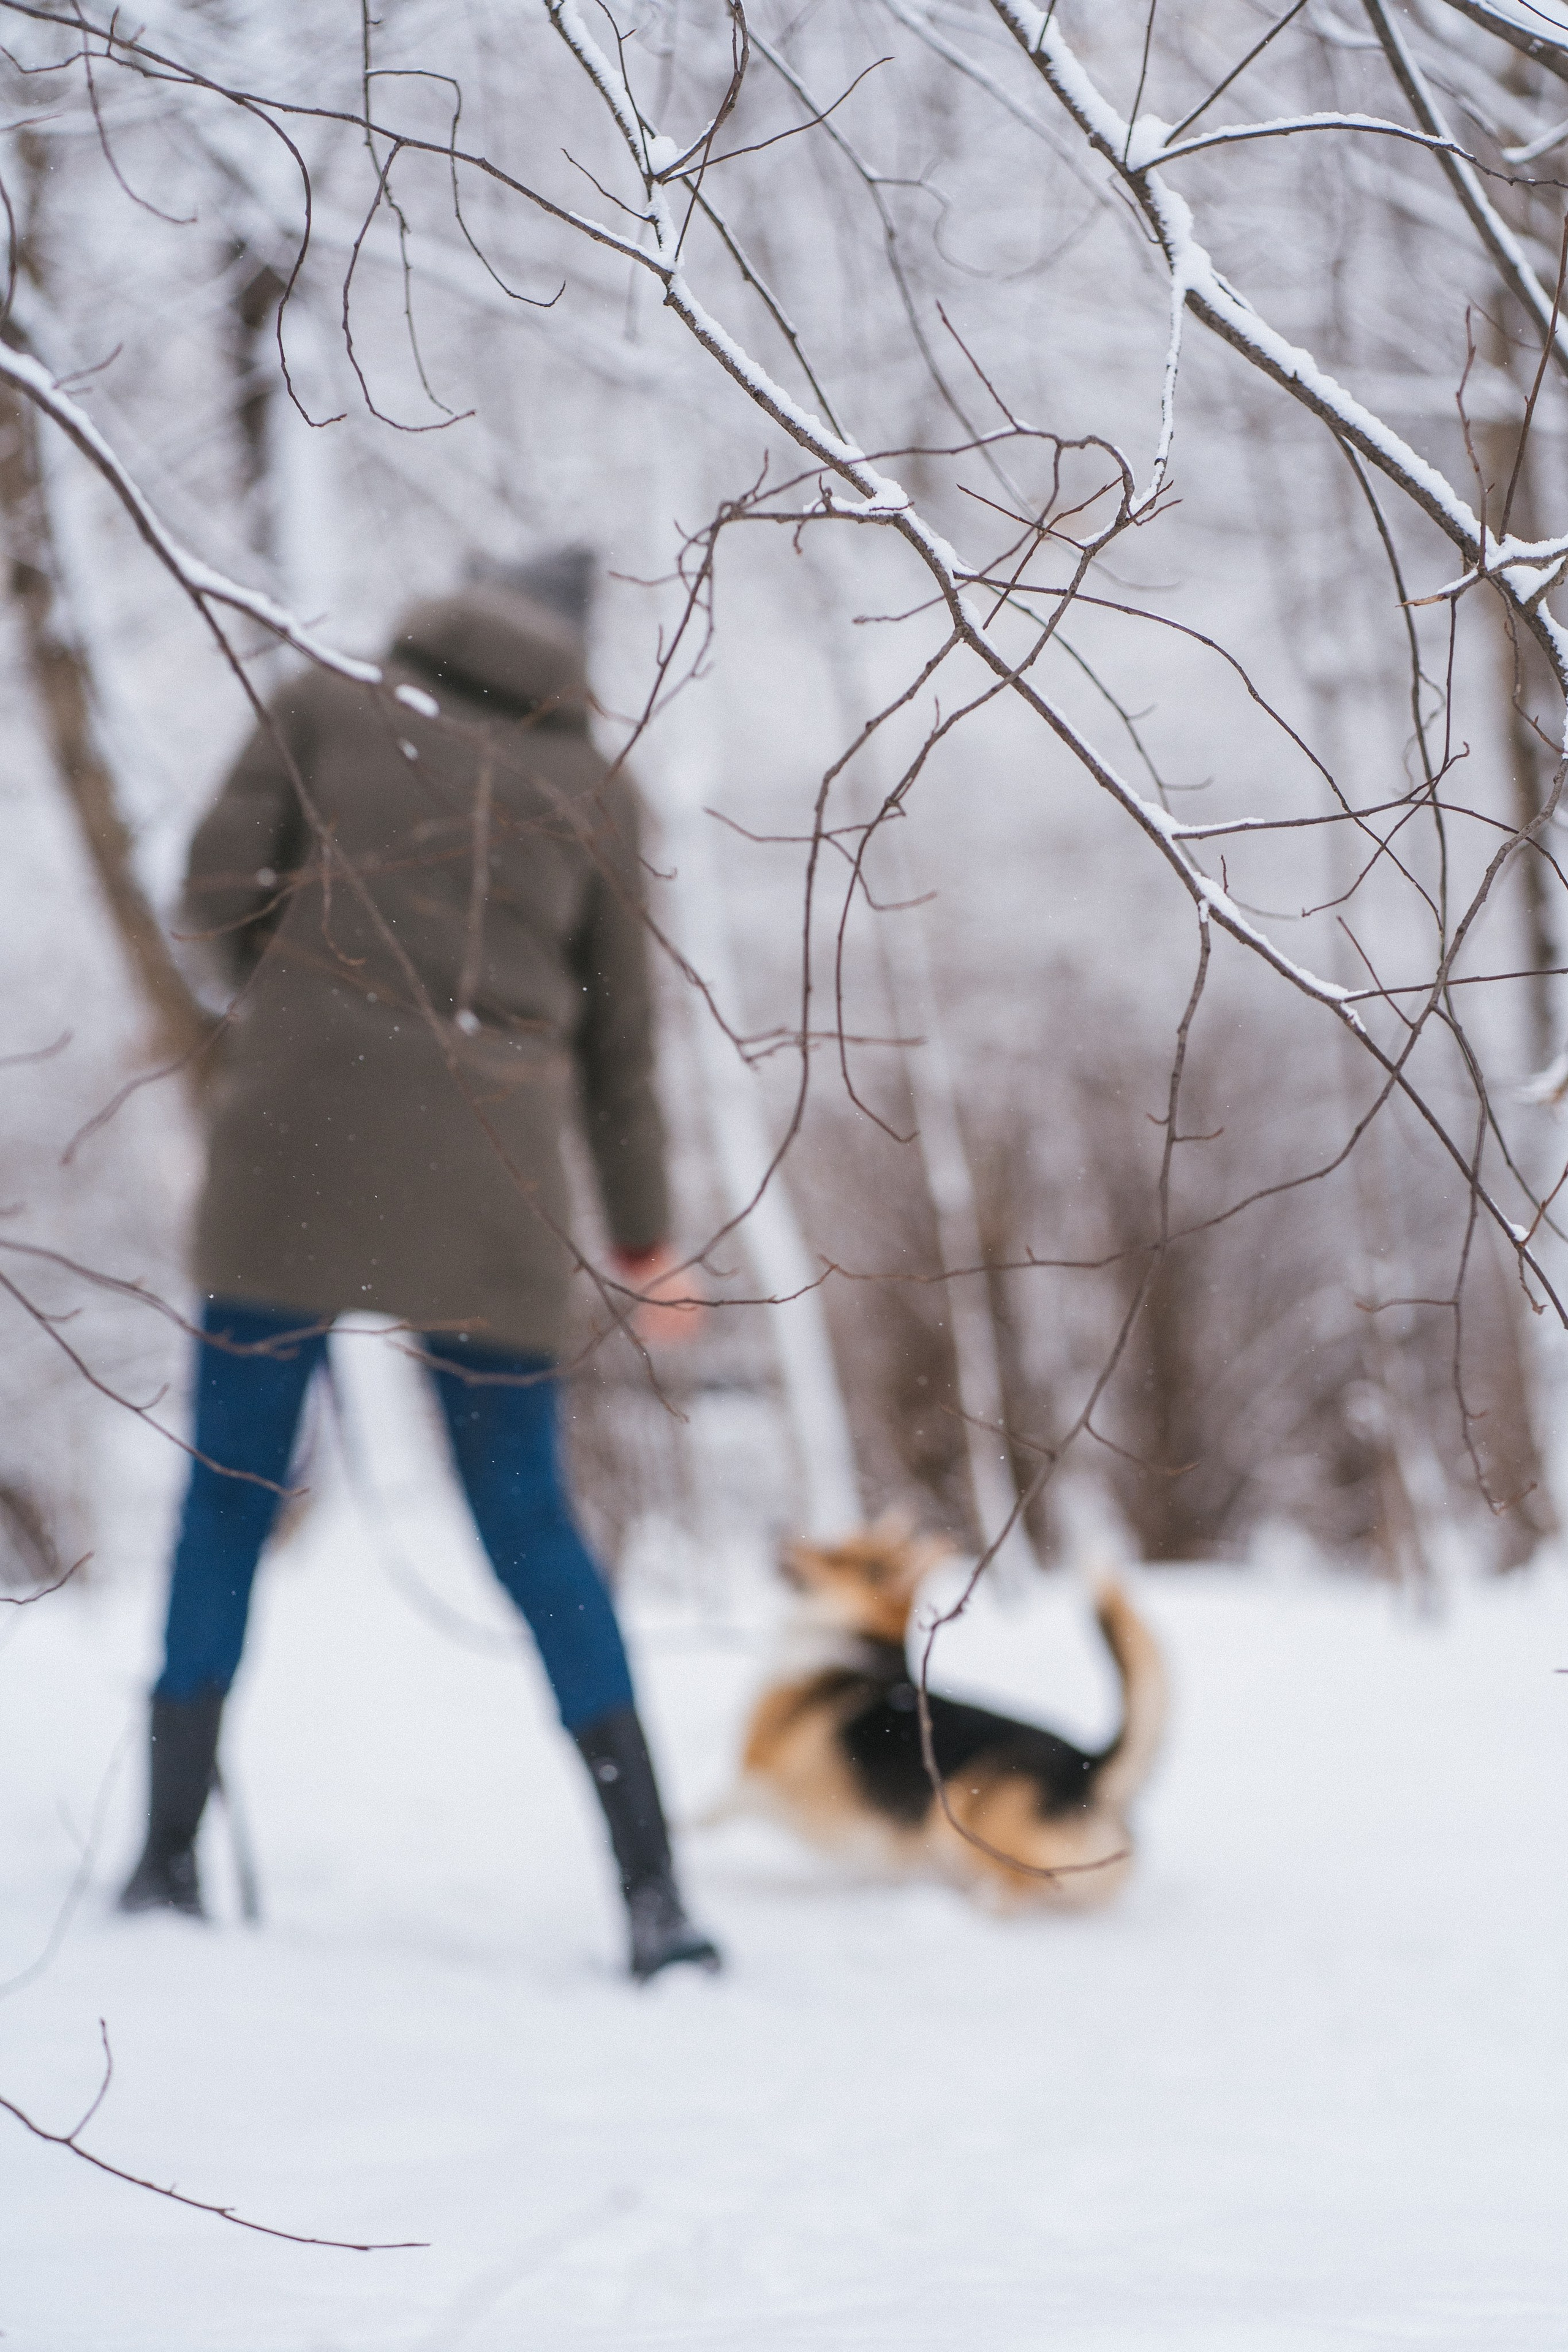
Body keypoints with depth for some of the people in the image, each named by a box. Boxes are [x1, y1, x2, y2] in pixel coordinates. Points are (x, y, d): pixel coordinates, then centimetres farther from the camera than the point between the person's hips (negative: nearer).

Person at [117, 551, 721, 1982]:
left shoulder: (325, 708, 12)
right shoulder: (591, 788, 14)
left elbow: (221, 882, 4)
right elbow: (619, 1033, 16)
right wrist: (644, 1235, 26)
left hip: (295, 1135, -1)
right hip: (489, 1171, 1)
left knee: (230, 1491, 8)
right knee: (527, 1512, 9)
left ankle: (171, 1852, 2)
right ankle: (652, 1881, 1)